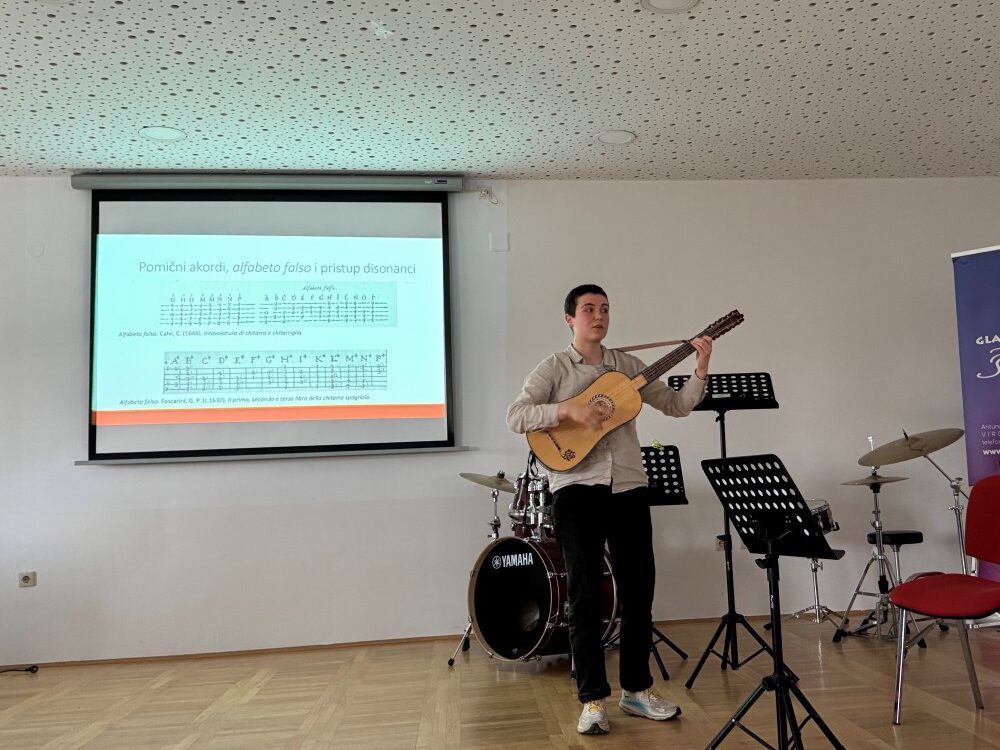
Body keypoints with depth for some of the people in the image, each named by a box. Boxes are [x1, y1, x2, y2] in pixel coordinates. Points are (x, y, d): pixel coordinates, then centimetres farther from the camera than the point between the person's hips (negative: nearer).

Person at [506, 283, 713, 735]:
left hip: (629, 489, 4)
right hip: (576, 491, -4)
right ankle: (593, 700, 14)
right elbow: (515, 417, -11)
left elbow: (677, 405, 12)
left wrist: (701, 371, -3)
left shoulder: (629, 366, 12)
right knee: (585, 596, 2)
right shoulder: (553, 368, 1)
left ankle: (636, 689, 26)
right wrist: (568, 410, -23)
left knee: (638, 591, 10)